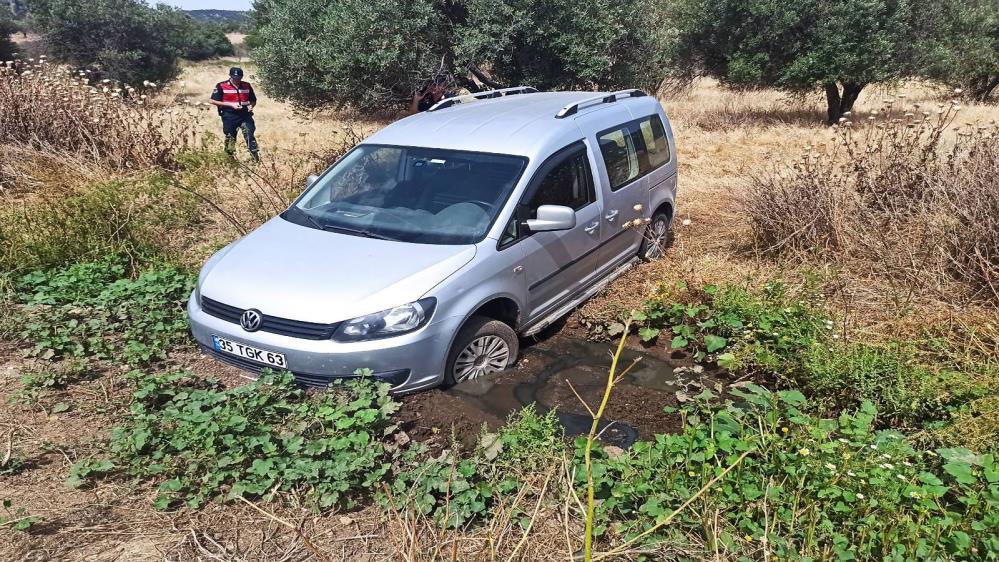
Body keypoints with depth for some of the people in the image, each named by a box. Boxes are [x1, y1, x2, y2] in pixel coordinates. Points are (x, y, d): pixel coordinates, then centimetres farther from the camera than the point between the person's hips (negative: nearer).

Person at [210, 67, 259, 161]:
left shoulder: (247, 86, 7)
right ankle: (229, 157, 21)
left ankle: (255, 157, -12)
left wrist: (251, 106, -6)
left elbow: (253, 100, 19)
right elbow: (213, 101, -6)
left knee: (249, 134, -12)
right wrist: (231, 105, -14)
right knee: (230, 138, 5)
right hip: (229, 116, -2)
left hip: (245, 114, 2)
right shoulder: (221, 86, -4)